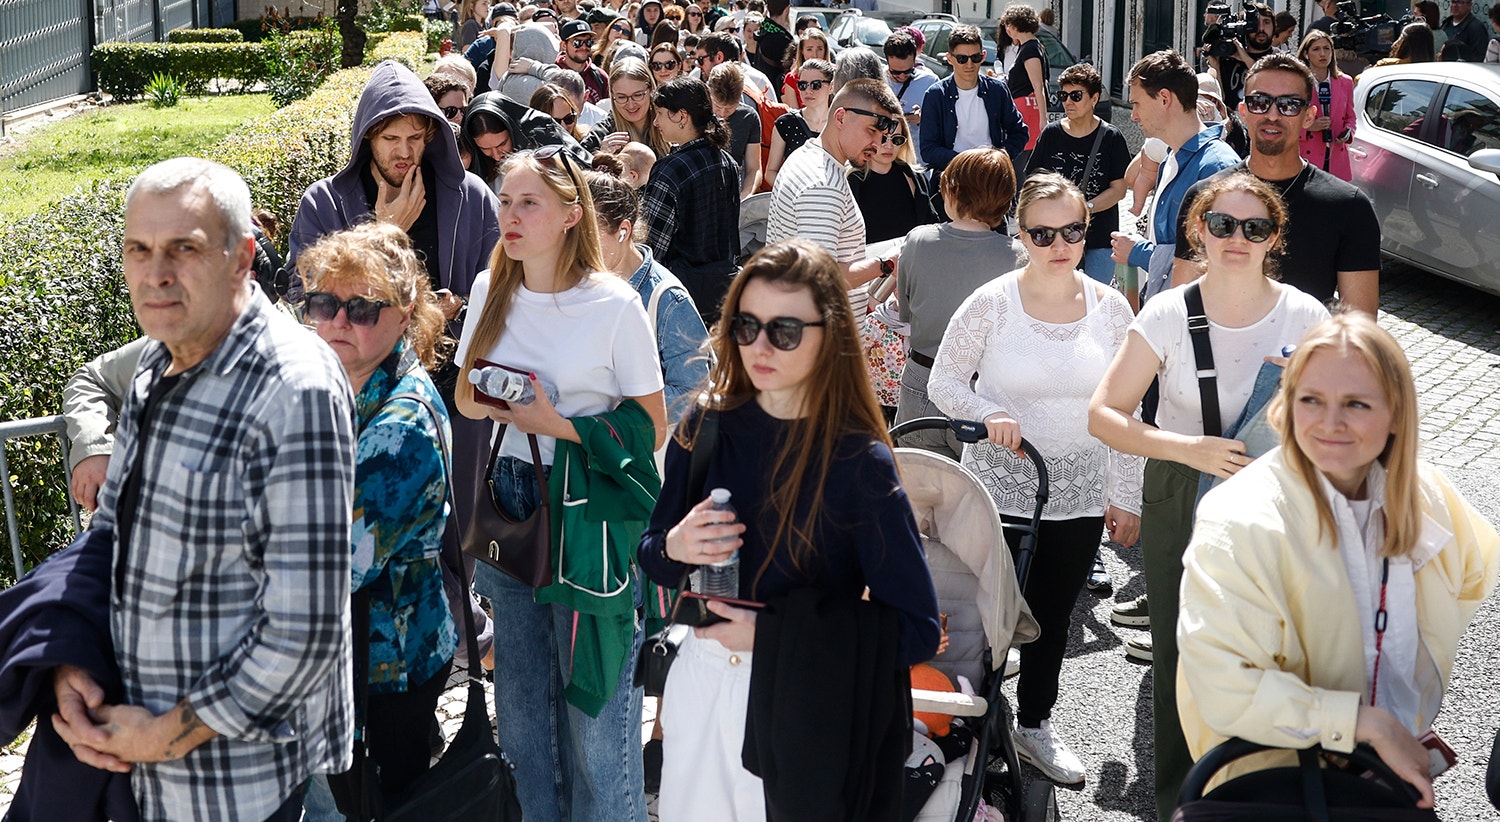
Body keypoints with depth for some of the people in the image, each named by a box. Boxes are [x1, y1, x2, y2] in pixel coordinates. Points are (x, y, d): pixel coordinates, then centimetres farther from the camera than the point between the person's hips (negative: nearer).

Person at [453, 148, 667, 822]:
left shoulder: (615, 305, -11)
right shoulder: (491, 290, 4)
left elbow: (652, 427, -9)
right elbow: (467, 397, 15)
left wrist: (559, 426, -19)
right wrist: (507, 407, -7)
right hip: (511, 496, 5)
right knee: (523, 697, 15)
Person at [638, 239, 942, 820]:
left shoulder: (859, 463, -16)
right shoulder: (706, 428, -4)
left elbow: (917, 630, -17)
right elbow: (651, 556, 8)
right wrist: (673, 549, -15)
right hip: (700, 680, 4)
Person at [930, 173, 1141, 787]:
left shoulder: (1110, 309, -1)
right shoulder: (991, 303, -9)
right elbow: (944, 381, -3)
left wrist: (1126, 497, 6)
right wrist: (989, 413, -23)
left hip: (1080, 497, 3)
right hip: (999, 490, -3)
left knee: (1053, 616, 16)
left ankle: (1035, 724, 36)